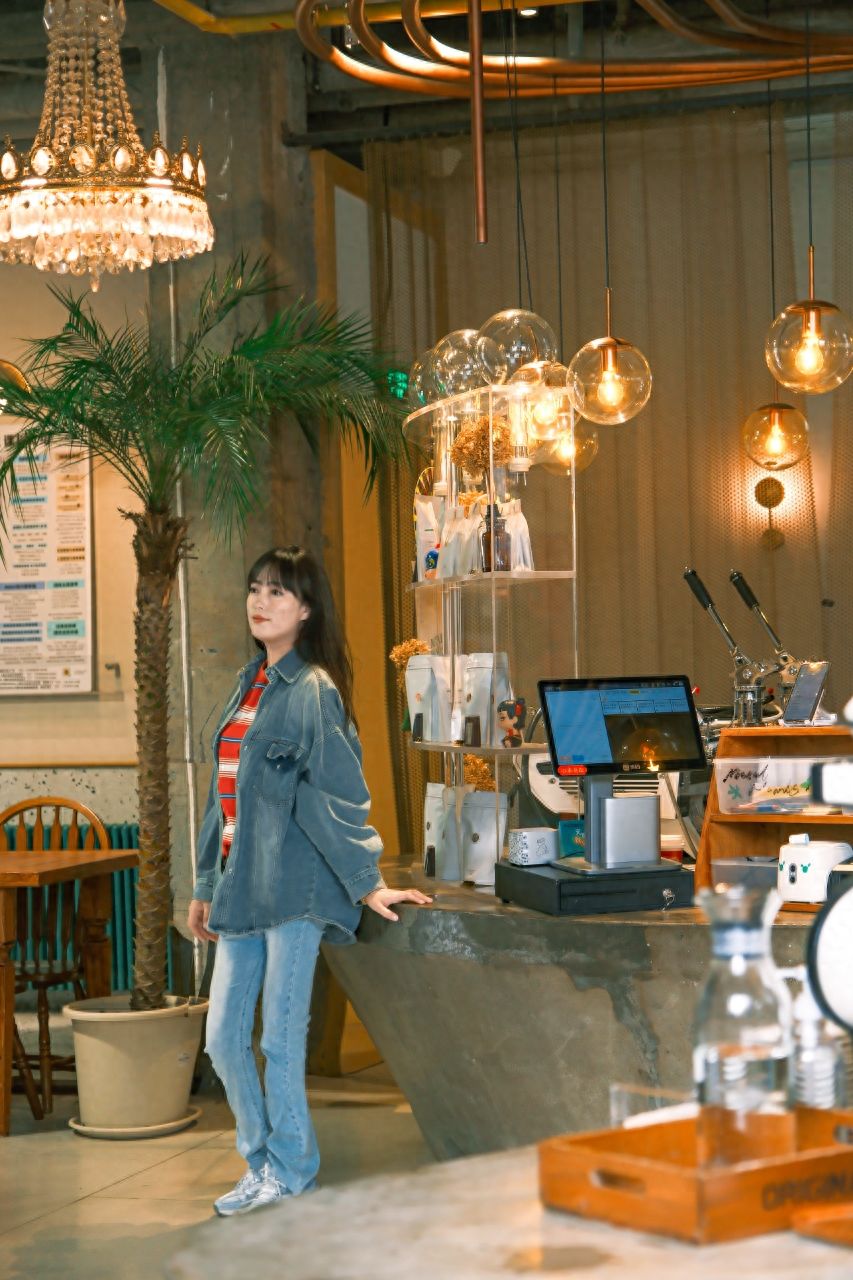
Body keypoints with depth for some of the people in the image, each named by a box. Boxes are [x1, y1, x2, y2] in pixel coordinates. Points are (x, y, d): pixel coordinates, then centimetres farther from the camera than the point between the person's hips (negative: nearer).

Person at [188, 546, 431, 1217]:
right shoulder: (250, 686, 16)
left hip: (292, 886, -8)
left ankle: (290, 1173, 14)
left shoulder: (312, 691, -8)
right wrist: (207, 887, 22)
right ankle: (262, 1163, 24)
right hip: (241, 886, 8)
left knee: (281, 1038, -1)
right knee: (224, 1038, 9)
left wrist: (366, 883, -9)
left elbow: (337, 793, -9)